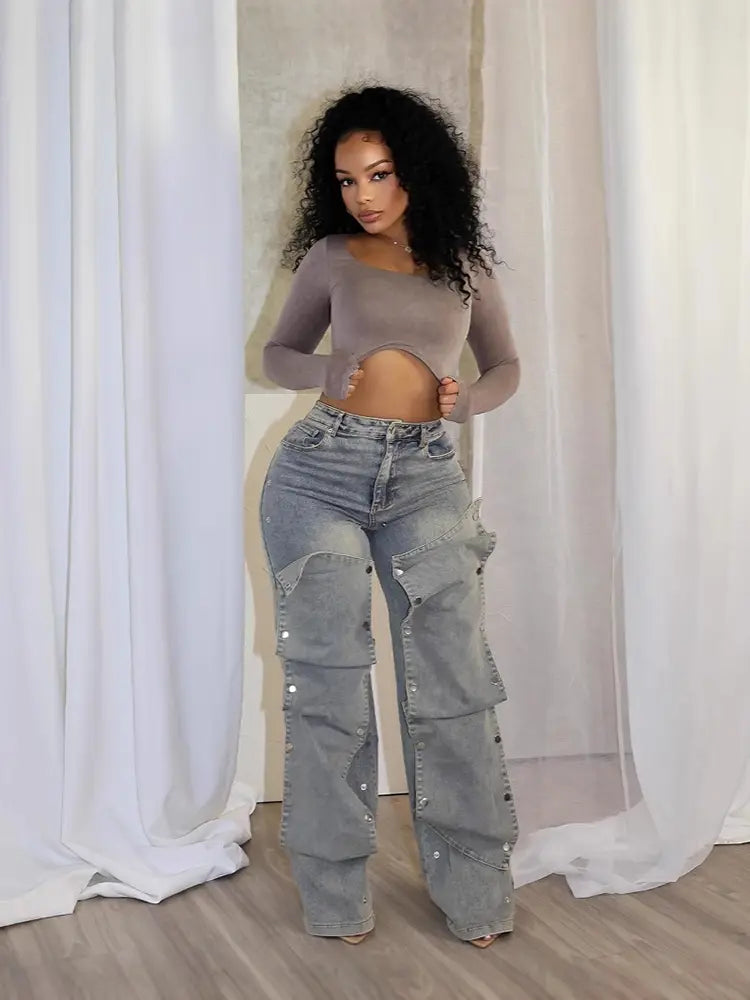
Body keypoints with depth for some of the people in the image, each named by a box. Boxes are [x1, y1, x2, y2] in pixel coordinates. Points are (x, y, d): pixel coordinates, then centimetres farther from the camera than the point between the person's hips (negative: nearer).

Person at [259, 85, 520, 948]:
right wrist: (325, 373, -5)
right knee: (328, 683, 2)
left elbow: (505, 367, 19)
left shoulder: (465, 261, 10)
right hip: (323, 471, 0)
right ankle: (335, 895, 15)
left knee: (452, 684, -1)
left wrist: (465, 399, -3)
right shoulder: (329, 258, 7)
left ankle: (474, 890, 12)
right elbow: (278, 353, 16)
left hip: (426, 478, 1)